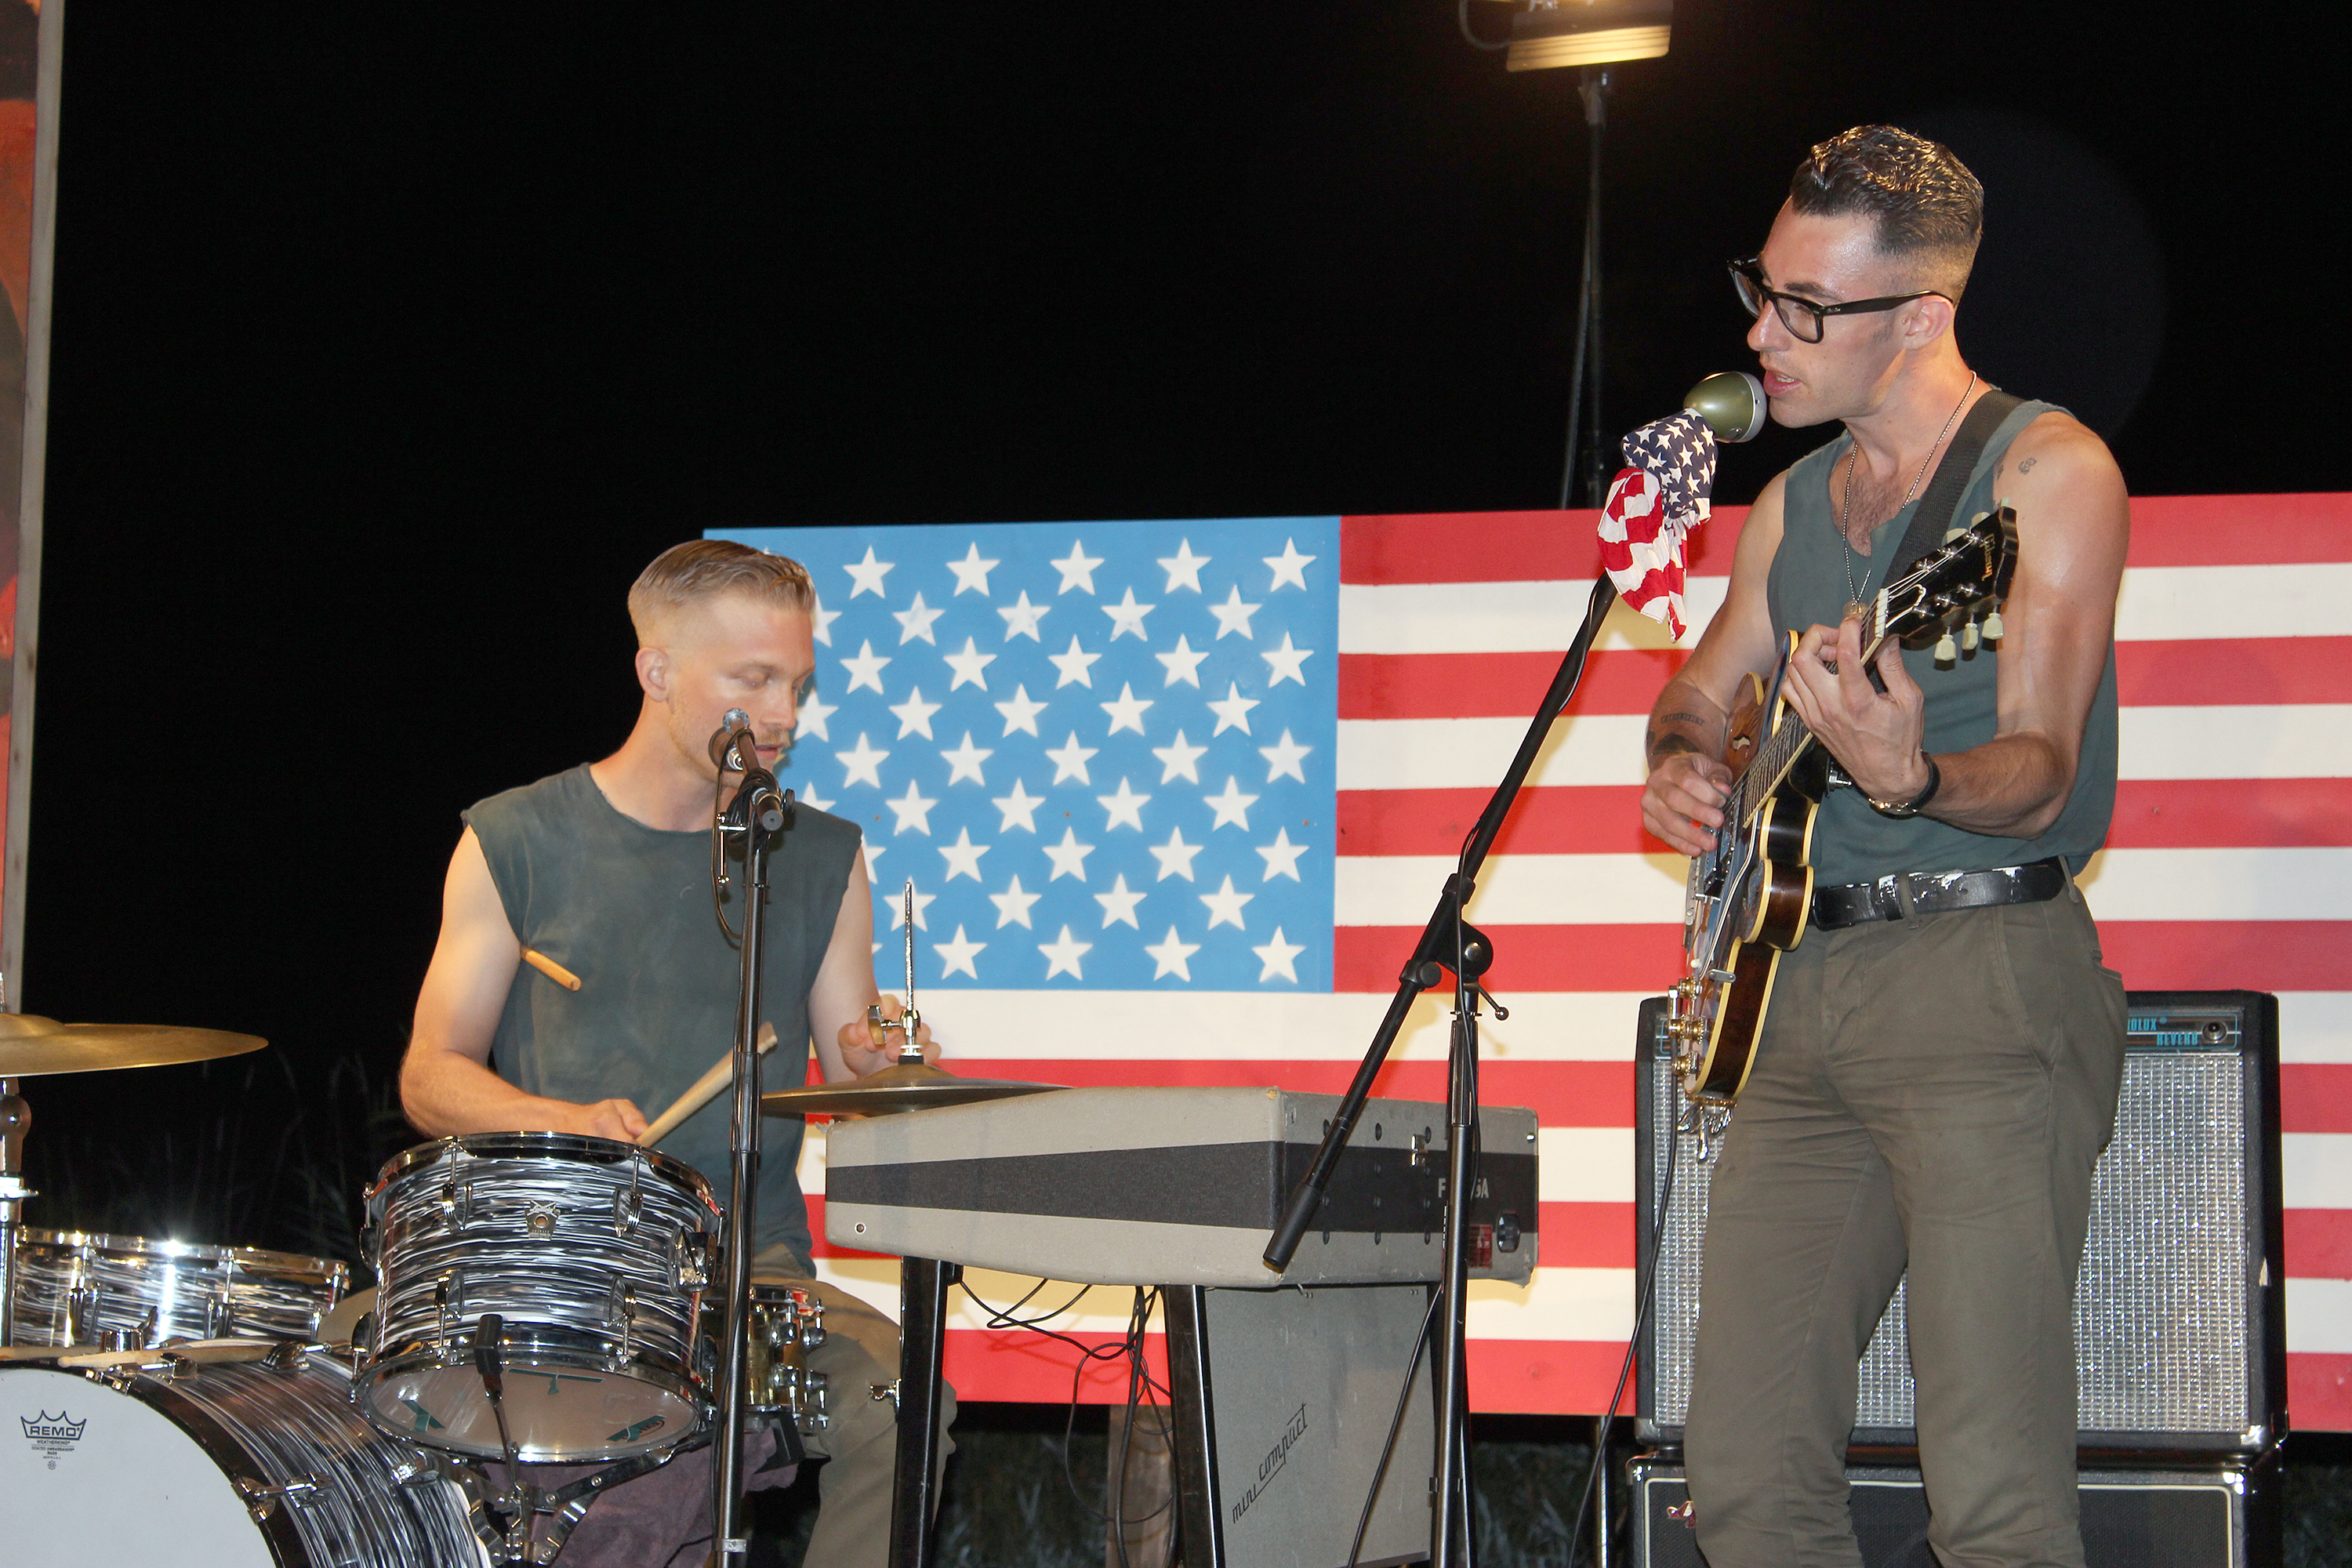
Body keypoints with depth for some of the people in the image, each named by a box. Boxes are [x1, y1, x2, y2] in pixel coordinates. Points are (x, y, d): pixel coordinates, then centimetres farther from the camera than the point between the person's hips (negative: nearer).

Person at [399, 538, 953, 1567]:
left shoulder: (821, 860, 11)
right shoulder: (517, 844, 4)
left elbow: (851, 1085, 12)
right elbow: (432, 1076, 5)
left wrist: (875, 1065, -12)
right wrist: (565, 1123, -14)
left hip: (755, 1264, 2)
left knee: (900, 1405, -28)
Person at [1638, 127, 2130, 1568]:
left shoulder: (2048, 472, -4)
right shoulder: (1790, 505, 18)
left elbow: (2042, 773, -13)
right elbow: (1700, 694, 30)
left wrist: (1912, 780, -34)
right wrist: (1683, 765, 6)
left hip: (1987, 978, -7)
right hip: (1798, 990, 7)